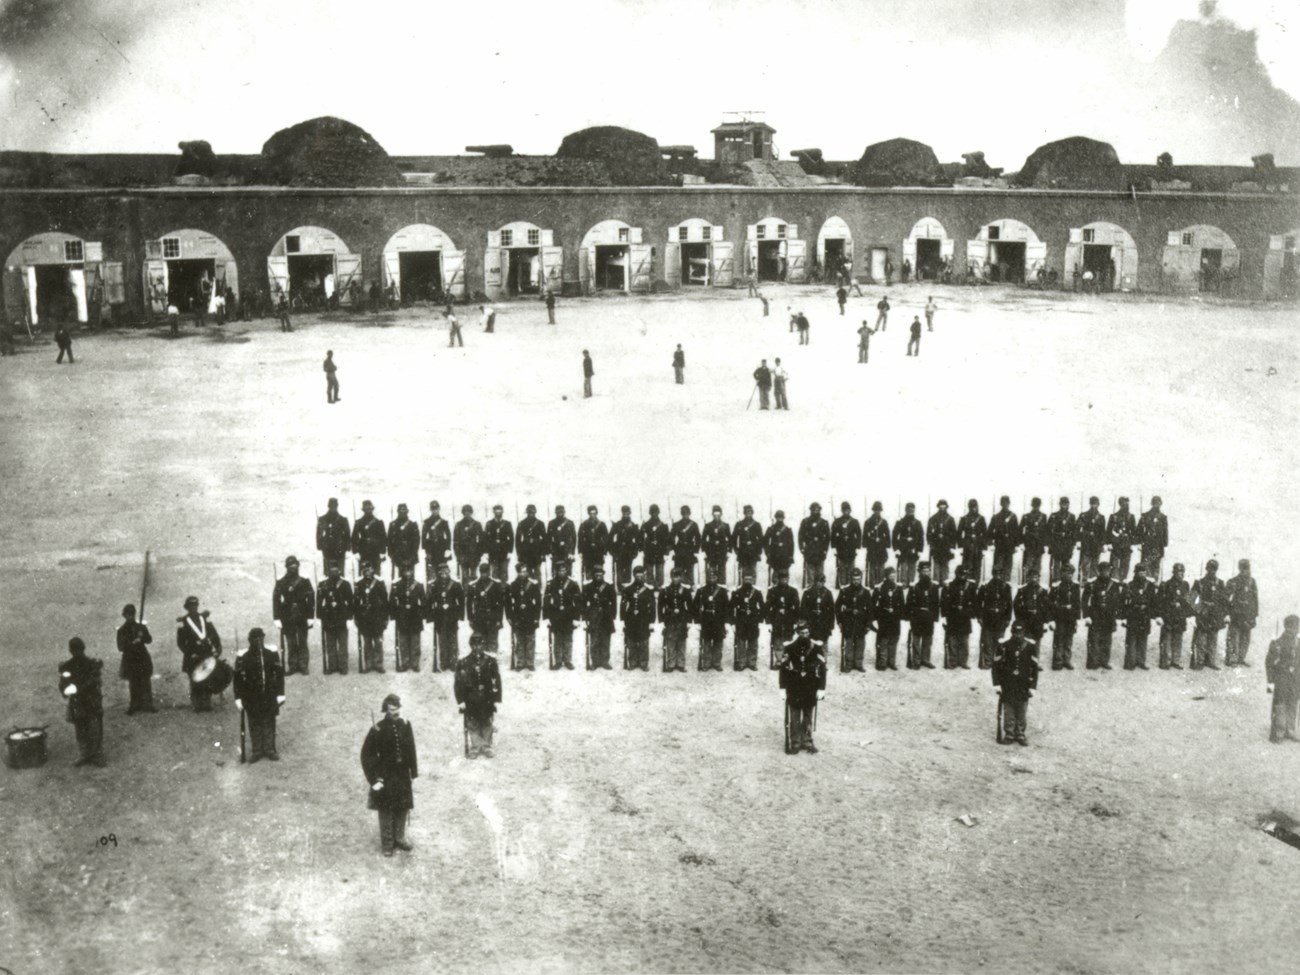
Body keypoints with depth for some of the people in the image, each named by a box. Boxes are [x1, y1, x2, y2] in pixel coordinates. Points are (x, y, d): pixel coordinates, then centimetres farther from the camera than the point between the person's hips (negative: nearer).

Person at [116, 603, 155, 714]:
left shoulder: (141, 627, 4)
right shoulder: (121, 630, -1)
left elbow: (149, 639, -4)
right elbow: (121, 647, -8)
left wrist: (141, 637, -24)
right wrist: (132, 643, -23)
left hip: (143, 659, 1)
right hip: (130, 660, -1)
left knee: (146, 683, 2)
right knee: (134, 684, 4)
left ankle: (148, 704, 9)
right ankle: (135, 705, 14)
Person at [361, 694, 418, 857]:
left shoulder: (405, 725, -3)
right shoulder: (378, 729, -15)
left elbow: (411, 749, 6)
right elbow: (366, 754, -10)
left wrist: (414, 771, 6)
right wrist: (373, 778, -13)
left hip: (403, 775, 4)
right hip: (385, 776, -4)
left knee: (403, 808, 12)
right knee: (386, 810, 5)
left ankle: (399, 839, 29)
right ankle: (387, 844, 18)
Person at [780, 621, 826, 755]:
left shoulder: (817, 647, -4)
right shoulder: (789, 647, -6)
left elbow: (822, 668, -1)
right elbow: (784, 668, -1)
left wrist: (821, 688, -4)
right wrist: (783, 688, -4)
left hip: (811, 687, 1)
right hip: (794, 687, -1)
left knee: (808, 716, 11)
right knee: (794, 717, 1)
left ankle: (807, 742, 21)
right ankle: (794, 743, 9)